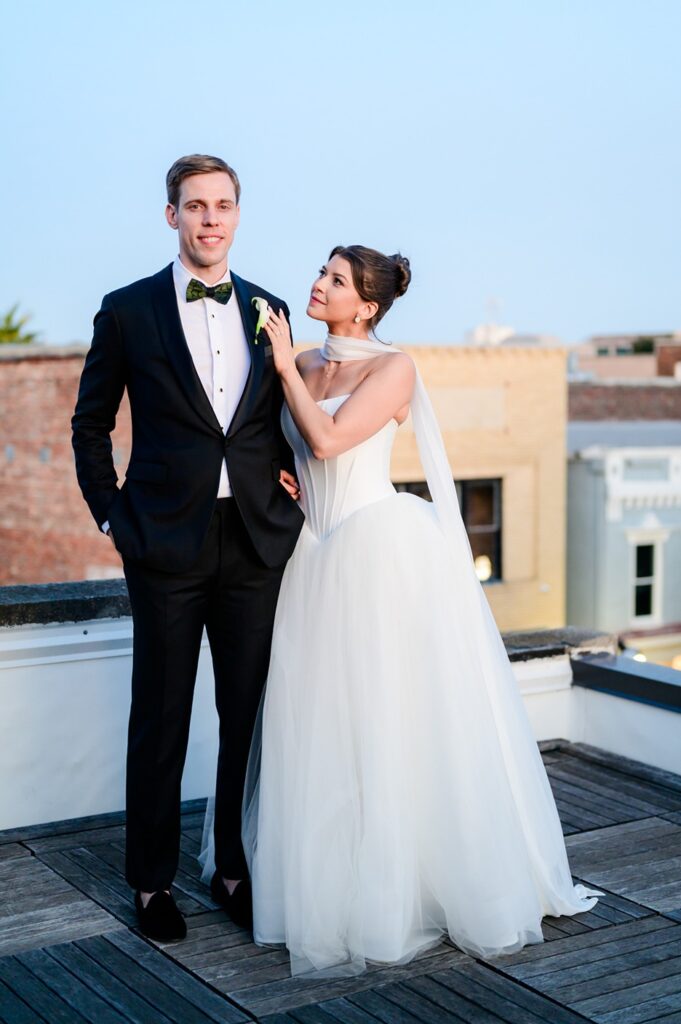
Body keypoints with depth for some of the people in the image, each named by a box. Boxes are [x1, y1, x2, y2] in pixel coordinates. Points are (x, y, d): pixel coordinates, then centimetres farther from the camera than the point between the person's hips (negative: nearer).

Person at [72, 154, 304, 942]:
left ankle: (237, 870, 26)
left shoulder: (269, 310, 9)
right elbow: (90, 426, 6)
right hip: (167, 549, -3)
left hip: (256, 544, 3)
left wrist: (289, 476, 2)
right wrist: (111, 516, 0)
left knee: (250, 720, 9)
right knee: (159, 722, 7)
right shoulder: (128, 311, 1)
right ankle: (152, 882, 22)